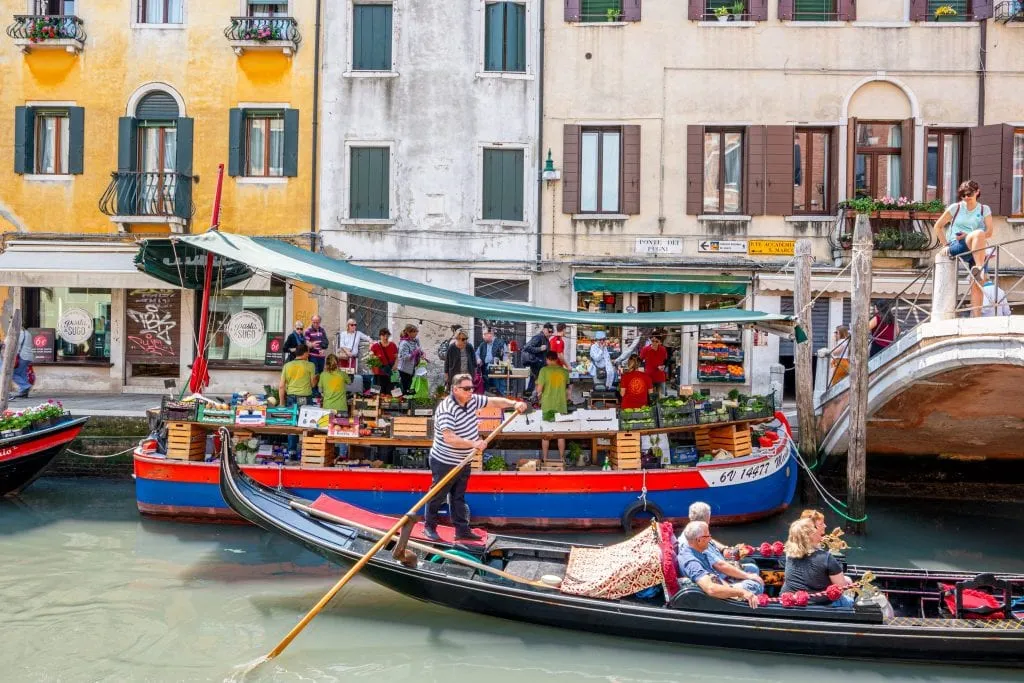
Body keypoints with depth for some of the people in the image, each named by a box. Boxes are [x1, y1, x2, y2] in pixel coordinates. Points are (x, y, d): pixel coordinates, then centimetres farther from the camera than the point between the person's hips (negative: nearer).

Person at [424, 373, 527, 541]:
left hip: (463, 462, 8)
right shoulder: (446, 409, -27)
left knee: (459, 497, 15)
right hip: (444, 463, -8)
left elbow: (493, 401, 7)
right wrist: (473, 444, -40)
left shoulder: (472, 400, -2)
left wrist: (514, 403, -9)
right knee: (437, 496, 8)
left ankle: (462, 530, 21)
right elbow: (449, 438, -36)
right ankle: (429, 527, 24)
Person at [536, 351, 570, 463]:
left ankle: (544, 458, 10)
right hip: (561, 406, 2)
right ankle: (562, 458, 12)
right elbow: (567, 389, 12)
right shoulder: (564, 371, 2)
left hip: (547, 406, -2)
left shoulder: (544, 370, -8)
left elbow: (539, 389, -12)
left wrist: (539, 393, 8)